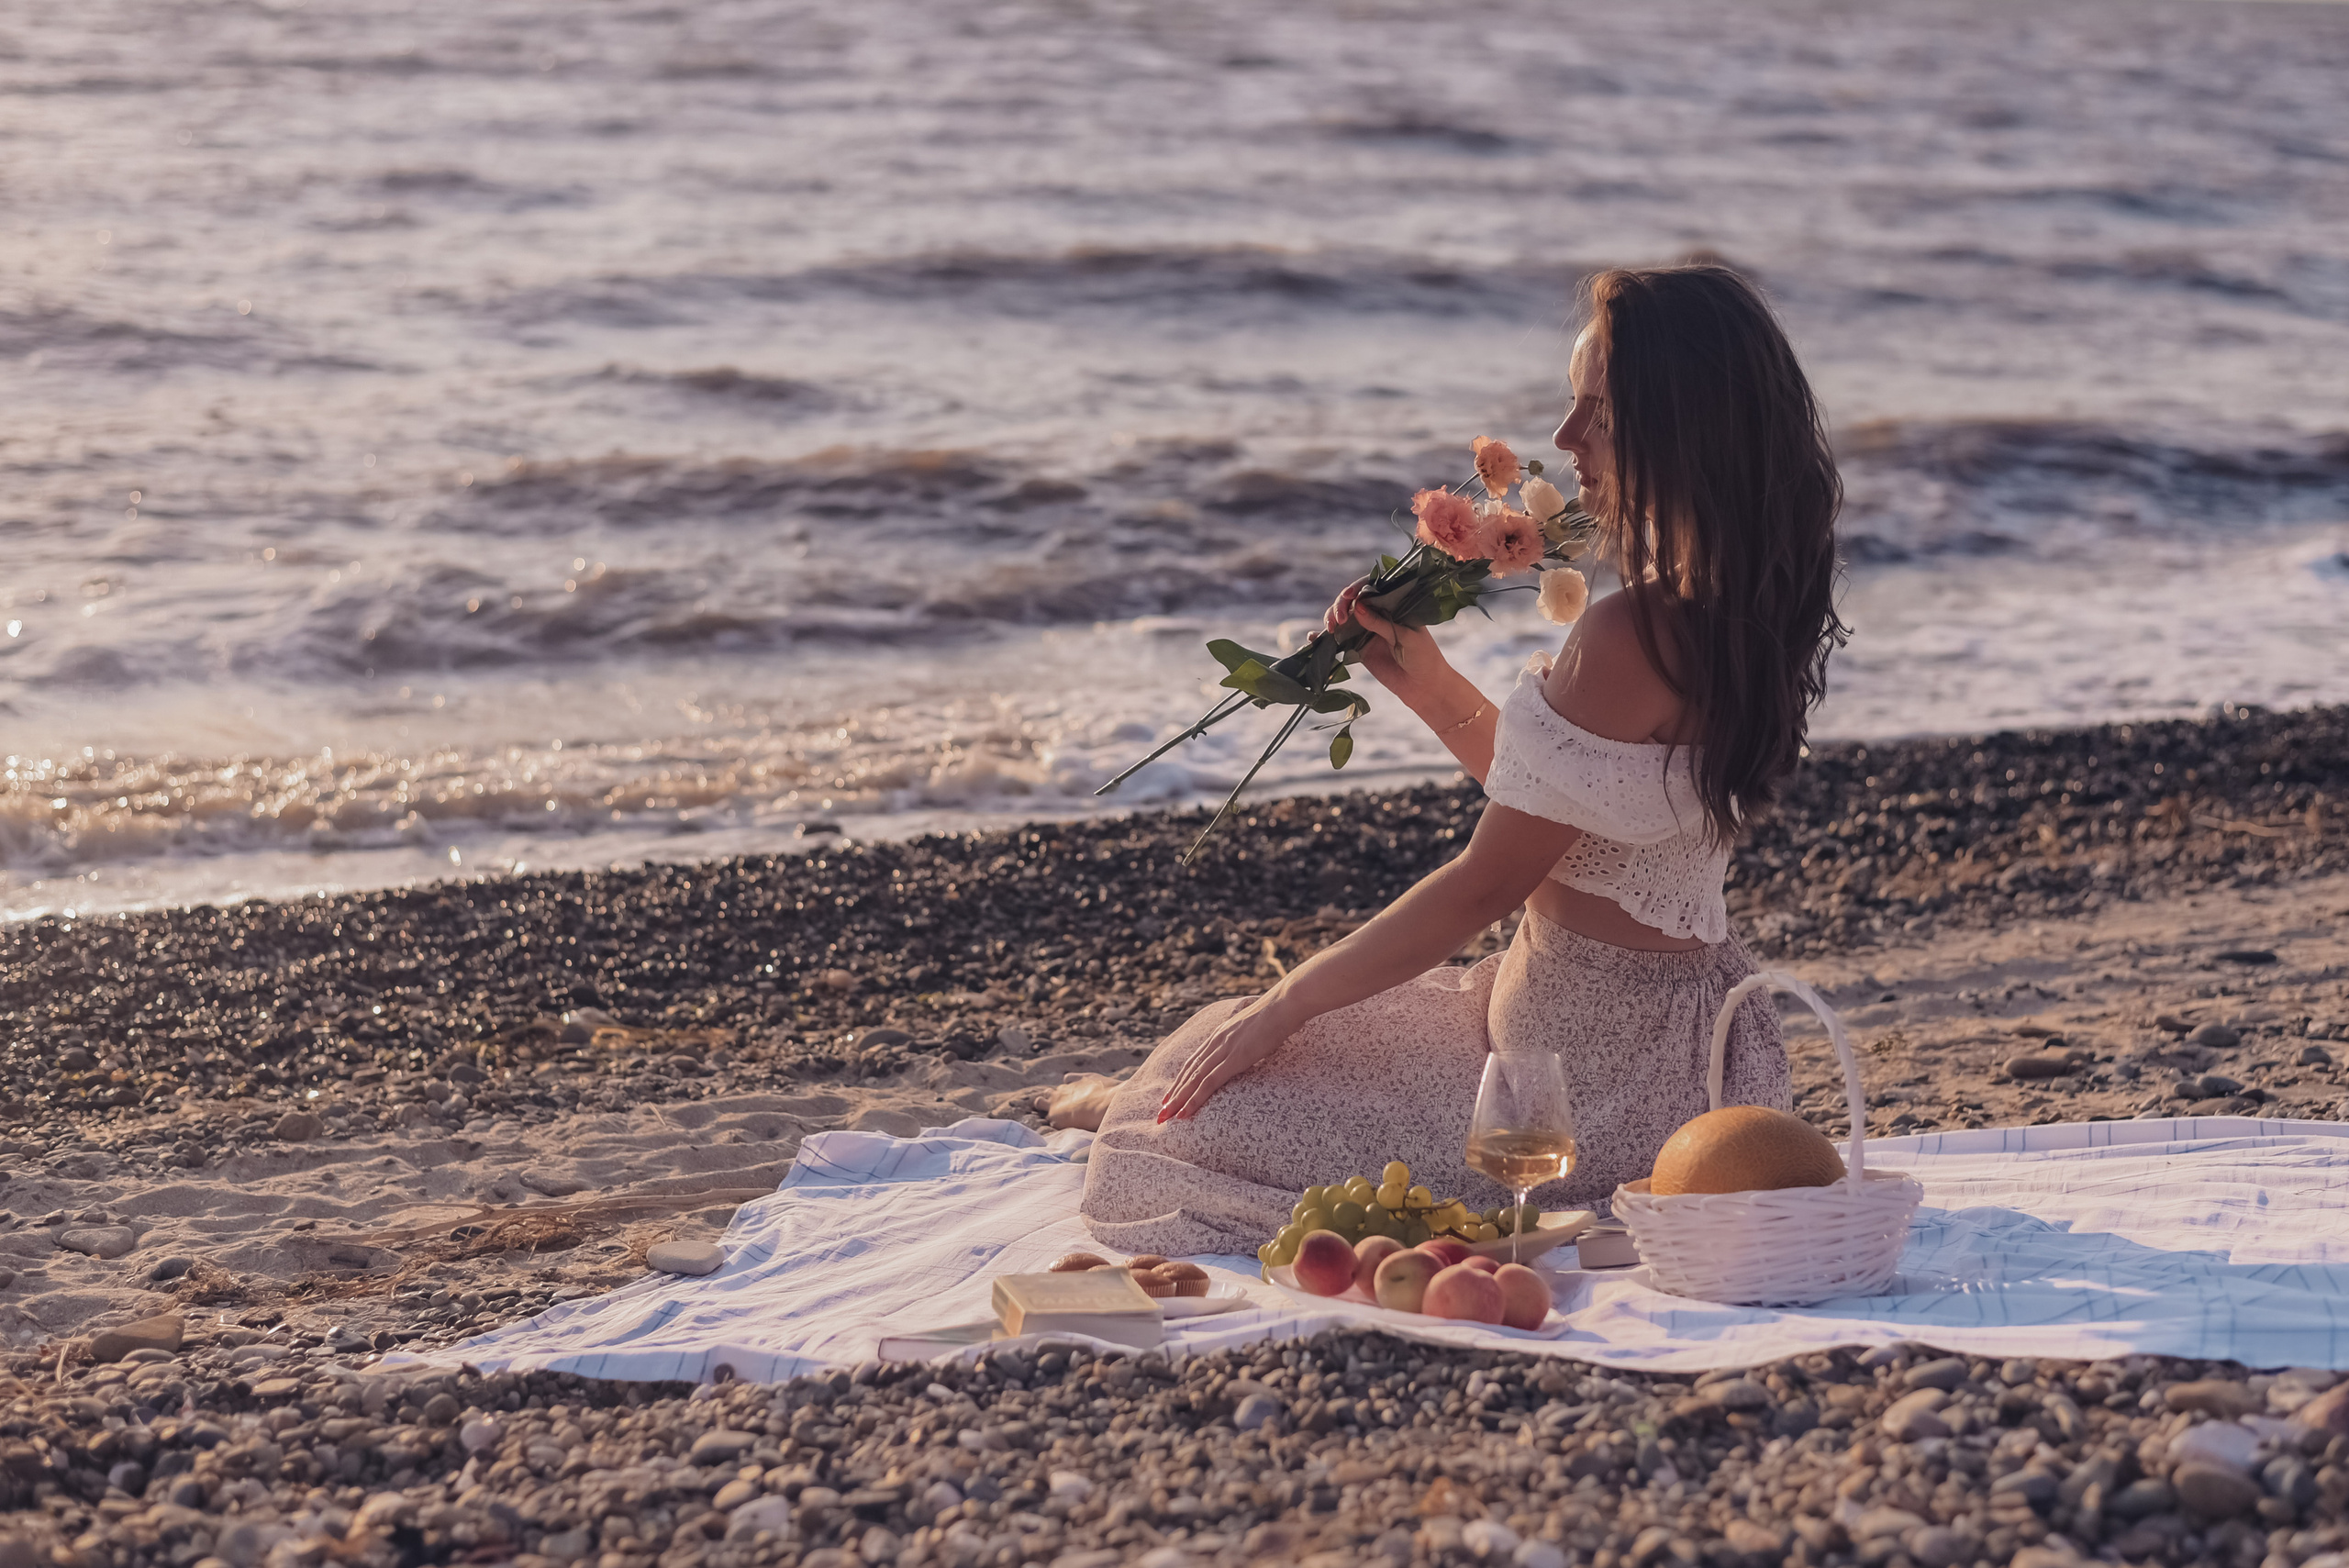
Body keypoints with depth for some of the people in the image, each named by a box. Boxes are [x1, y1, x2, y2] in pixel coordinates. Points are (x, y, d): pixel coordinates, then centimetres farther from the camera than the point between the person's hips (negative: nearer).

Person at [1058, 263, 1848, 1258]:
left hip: (1597, 1091, -10)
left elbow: (1488, 884, -21)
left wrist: (1287, 1001, -10)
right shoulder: (1735, 611, 4)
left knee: (1192, 1122, 4)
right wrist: (1426, 683, 6)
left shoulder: (1633, 636, -27)